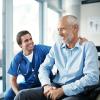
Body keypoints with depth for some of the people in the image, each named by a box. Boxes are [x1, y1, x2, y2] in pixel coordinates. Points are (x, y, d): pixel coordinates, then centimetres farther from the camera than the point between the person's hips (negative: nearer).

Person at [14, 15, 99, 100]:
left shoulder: (88, 46, -6)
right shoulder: (57, 46, 11)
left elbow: (92, 77, -17)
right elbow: (44, 67, 12)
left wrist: (63, 90, -19)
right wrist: (46, 85, -8)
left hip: (77, 92, -5)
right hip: (55, 87, 5)